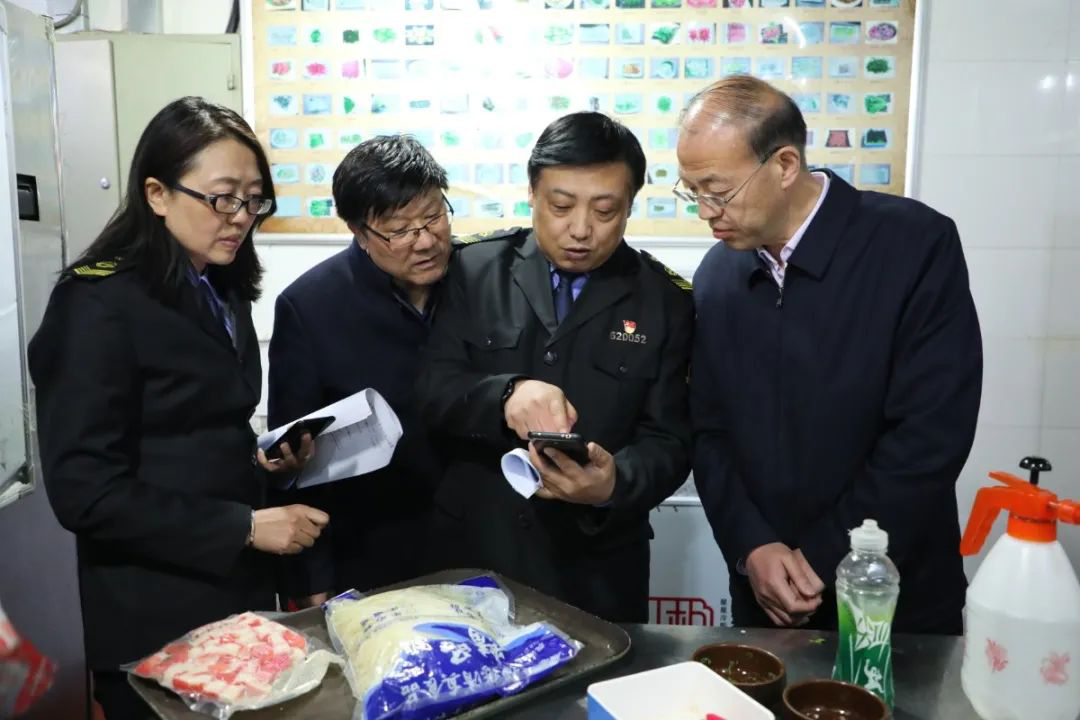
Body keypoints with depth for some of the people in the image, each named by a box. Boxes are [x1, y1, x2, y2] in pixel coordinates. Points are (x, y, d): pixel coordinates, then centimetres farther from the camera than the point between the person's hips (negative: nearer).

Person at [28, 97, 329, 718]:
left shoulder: (224, 294, 8)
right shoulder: (99, 304, -16)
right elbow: (85, 490, -20)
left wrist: (262, 459, -1)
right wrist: (244, 527, -21)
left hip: (240, 588, 7)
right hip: (155, 617, -7)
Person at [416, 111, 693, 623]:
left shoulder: (664, 301, -3)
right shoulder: (476, 269, -2)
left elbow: (668, 441, -5)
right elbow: (432, 388, -8)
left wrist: (614, 484, -26)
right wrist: (504, 394, -28)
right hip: (474, 549, 1)